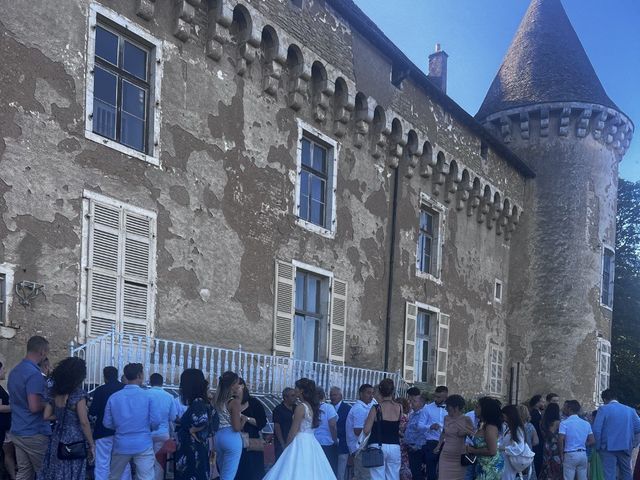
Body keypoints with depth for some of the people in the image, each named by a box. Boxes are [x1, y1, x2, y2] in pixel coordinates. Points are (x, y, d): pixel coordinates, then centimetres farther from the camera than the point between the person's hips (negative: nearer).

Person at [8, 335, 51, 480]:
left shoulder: (14, 371, 10)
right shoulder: (34, 373, -19)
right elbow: (34, 407, -25)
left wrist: (44, 400, 19)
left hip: (17, 432, 8)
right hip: (35, 434, -8)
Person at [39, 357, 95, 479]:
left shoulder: (55, 393, 5)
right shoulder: (78, 394, -13)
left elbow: (46, 416, 7)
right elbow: (84, 422, -14)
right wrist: (91, 445, -7)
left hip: (56, 441, 6)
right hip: (74, 443, -6)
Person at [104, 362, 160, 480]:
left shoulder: (113, 397, -3)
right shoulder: (148, 396, -10)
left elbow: (107, 423, 3)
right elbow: (155, 422, -8)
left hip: (121, 445, 3)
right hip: (143, 445, -3)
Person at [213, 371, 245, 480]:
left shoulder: (217, 400, 7)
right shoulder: (234, 401, -15)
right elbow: (237, 428, -17)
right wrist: (243, 419, 1)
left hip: (218, 437, 8)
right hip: (232, 438, -8)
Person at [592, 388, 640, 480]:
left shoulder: (603, 409, -5)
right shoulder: (630, 410, 4)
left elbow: (596, 430, -11)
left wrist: (598, 446, 0)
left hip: (608, 448, -3)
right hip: (625, 448, 3)